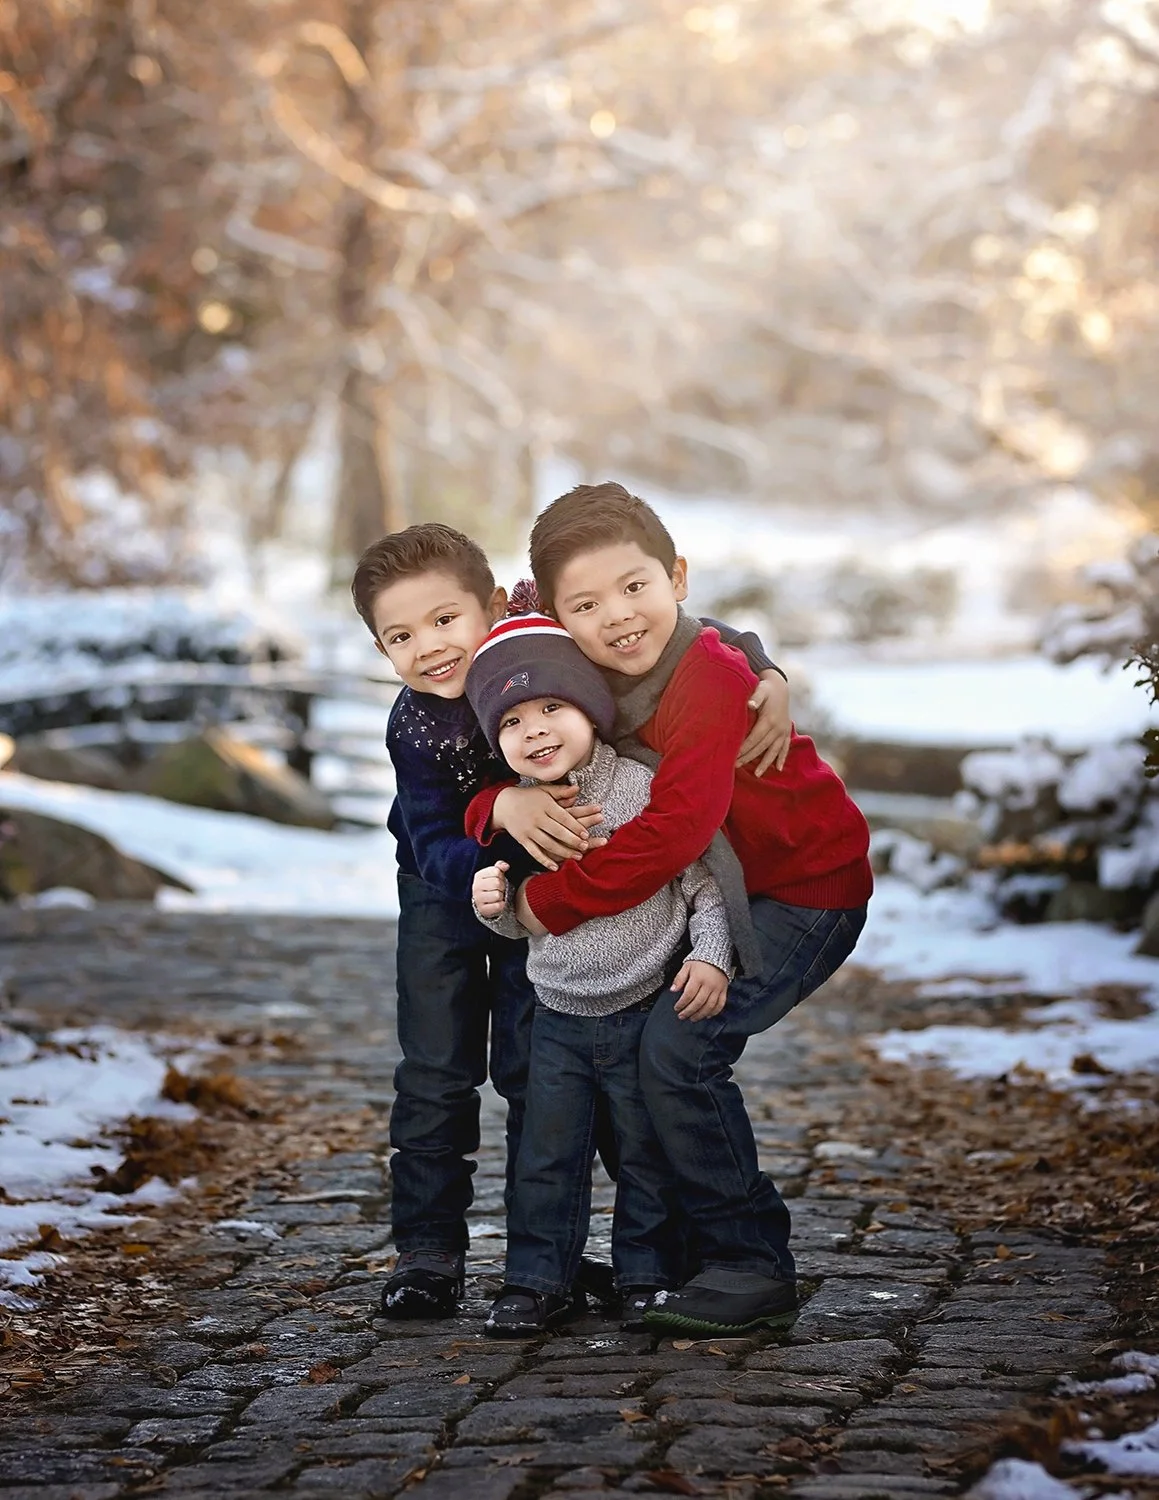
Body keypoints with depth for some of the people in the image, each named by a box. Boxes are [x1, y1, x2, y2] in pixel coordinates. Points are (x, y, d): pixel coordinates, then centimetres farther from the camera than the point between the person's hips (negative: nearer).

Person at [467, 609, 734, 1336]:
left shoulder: (646, 789, -14)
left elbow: (705, 880, -8)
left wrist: (710, 954, -20)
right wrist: (497, 906, -8)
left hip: (648, 1010, -4)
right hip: (559, 1017, 4)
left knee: (649, 1154, 7)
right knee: (548, 1155, 8)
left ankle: (649, 1276, 21)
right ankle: (539, 1281, 18)